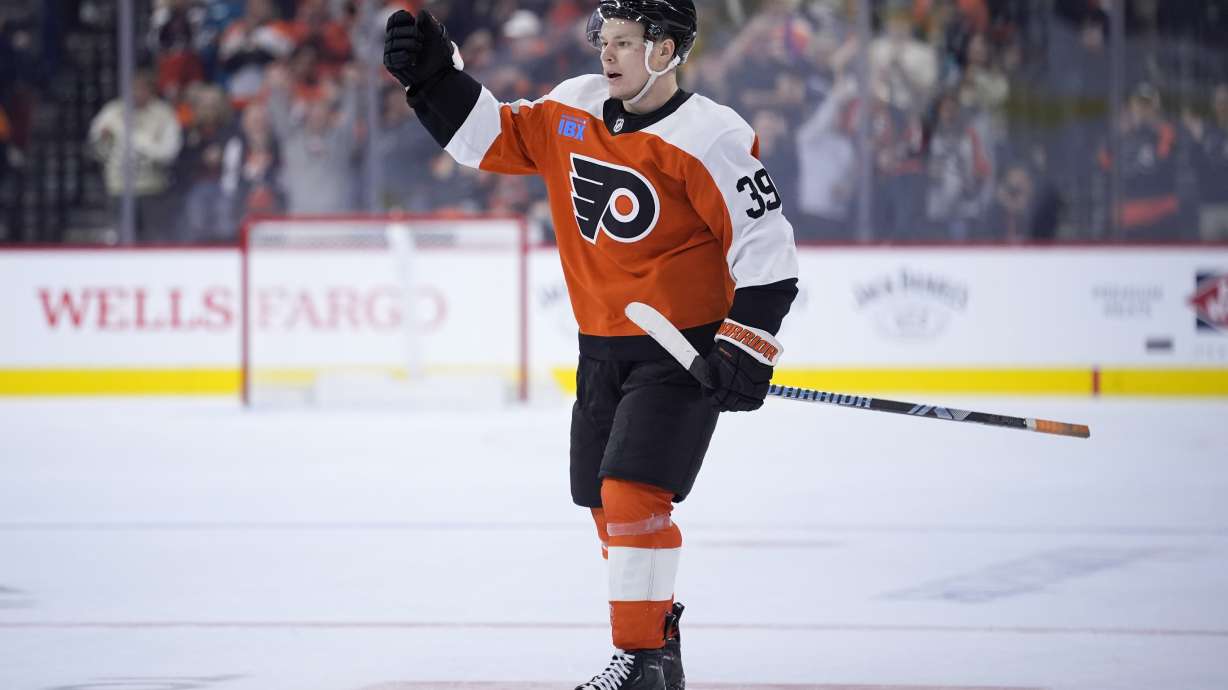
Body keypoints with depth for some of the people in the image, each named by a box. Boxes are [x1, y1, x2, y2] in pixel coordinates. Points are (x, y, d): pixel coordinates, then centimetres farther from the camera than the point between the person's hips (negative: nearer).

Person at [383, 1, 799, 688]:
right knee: (609, 504, 12)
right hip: (603, 348, 7)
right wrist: (436, 76, -3)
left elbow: (767, 242, -16)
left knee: (632, 492, -18)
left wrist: (748, 345, -19)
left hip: (683, 349, -7)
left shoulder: (710, 137, -17)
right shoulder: (574, 111, 2)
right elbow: (493, 138, 12)